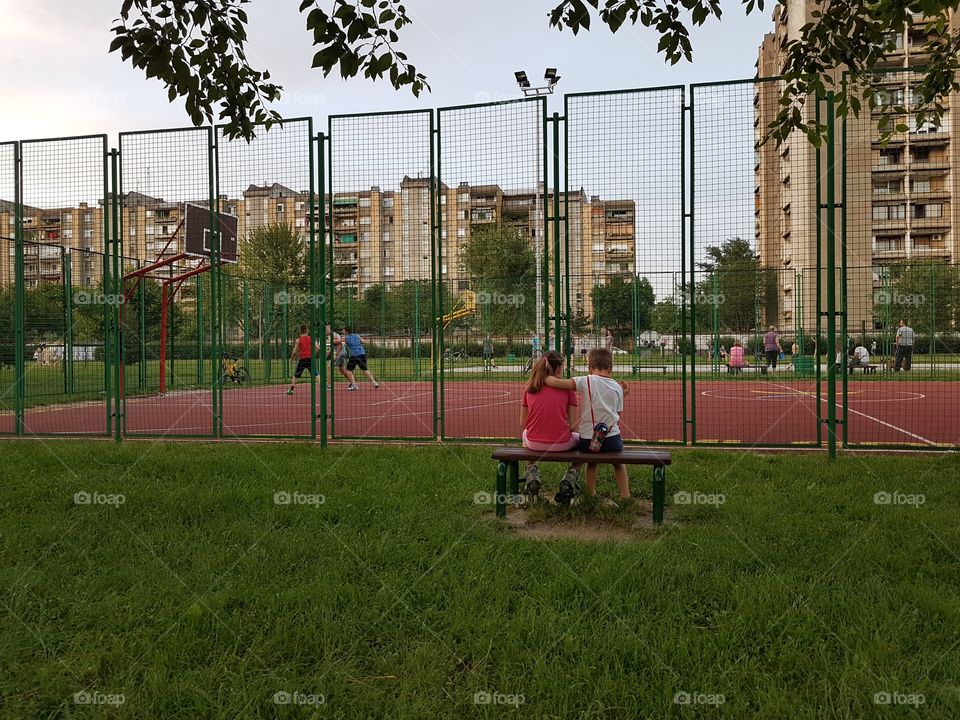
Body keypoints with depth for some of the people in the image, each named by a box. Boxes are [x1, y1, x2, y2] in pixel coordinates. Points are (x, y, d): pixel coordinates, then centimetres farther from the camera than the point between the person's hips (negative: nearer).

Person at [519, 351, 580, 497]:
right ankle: (570, 477, 10)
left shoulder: (529, 388, 3)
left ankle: (532, 473, 18)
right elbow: (572, 426, -5)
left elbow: (522, 423, 8)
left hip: (534, 443, 2)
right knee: (580, 439, 31)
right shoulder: (567, 388, -3)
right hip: (561, 444, -2)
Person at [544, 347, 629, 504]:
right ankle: (625, 494, 30)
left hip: (588, 440, -1)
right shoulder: (617, 387, 2)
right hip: (611, 439, 1)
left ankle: (591, 493, 27)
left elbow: (555, 382, -18)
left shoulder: (586, 382, -9)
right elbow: (618, 415, 9)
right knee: (618, 461, 33)